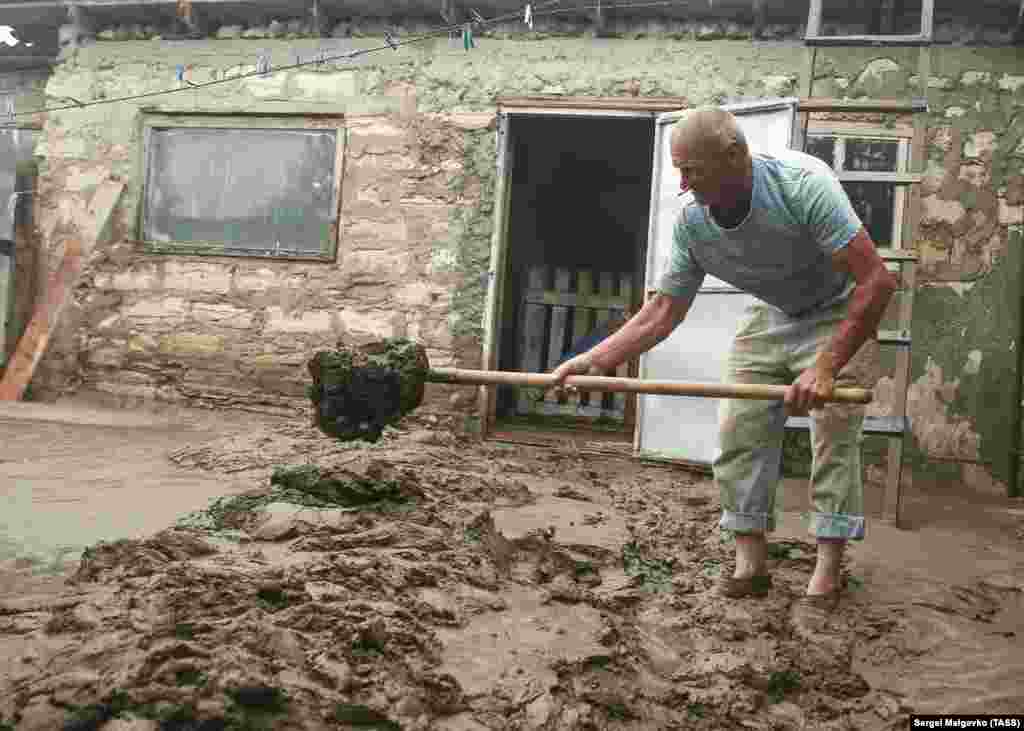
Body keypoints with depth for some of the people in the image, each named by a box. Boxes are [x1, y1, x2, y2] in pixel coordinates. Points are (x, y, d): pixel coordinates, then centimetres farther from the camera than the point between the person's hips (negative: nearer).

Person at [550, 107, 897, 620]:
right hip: (770, 316, 5)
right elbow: (663, 311, -11)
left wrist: (825, 366, -43)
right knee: (739, 430, -4)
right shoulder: (691, 219, -19)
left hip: (840, 314, -4)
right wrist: (593, 360, -23)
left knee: (833, 434, -14)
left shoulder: (801, 183, -35)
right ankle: (750, 565, 4)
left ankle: (827, 575, -5)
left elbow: (878, 282, -36)